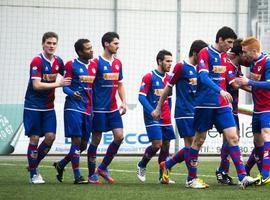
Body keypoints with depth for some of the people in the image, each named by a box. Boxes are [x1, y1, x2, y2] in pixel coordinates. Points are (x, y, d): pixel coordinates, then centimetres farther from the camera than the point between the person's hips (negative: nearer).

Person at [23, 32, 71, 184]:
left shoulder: (58, 61, 3)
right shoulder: (37, 61, -15)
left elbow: (67, 77, 23)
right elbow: (37, 85, -22)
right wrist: (57, 84, -21)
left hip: (49, 107, 5)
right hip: (33, 106, -5)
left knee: (51, 136, -4)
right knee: (35, 138, -3)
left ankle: (34, 165, 16)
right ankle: (33, 174, 6)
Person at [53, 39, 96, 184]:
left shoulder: (94, 65, 12)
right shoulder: (71, 65, -4)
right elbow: (65, 86, -5)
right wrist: (72, 93, -25)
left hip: (88, 109, 6)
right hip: (74, 107, -6)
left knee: (83, 144, 7)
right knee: (77, 140, -10)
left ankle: (61, 165, 27)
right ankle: (77, 176, -7)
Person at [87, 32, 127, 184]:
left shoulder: (118, 63, 11)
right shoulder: (97, 63, -8)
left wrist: (124, 102, 7)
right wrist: (90, 107, -12)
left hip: (113, 108, 6)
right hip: (99, 109, -6)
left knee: (119, 136, -4)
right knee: (96, 140, 0)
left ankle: (103, 168, 11)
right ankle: (92, 174, 10)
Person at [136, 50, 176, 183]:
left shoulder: (168, 78, 12)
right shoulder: (149, 77, -7)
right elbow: (141, 96, -12)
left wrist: (168, 114, 16)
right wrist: (152, 111, -23)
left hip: (166, 120, 6)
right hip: (153, 118, -6)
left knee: (166, 145, 3)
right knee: (157, 144, -13)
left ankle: (163, 176, 10)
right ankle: (141, 166, 10)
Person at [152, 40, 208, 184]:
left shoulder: (198, 69, 13)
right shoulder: (181, 67, -6)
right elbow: (168, 88, -2)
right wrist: (158, 109, 0)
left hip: (195, 113, 7)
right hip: (184, 112, -7)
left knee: (191, 146, 7)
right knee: (191, 144, -9)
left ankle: (167, 165, 23)